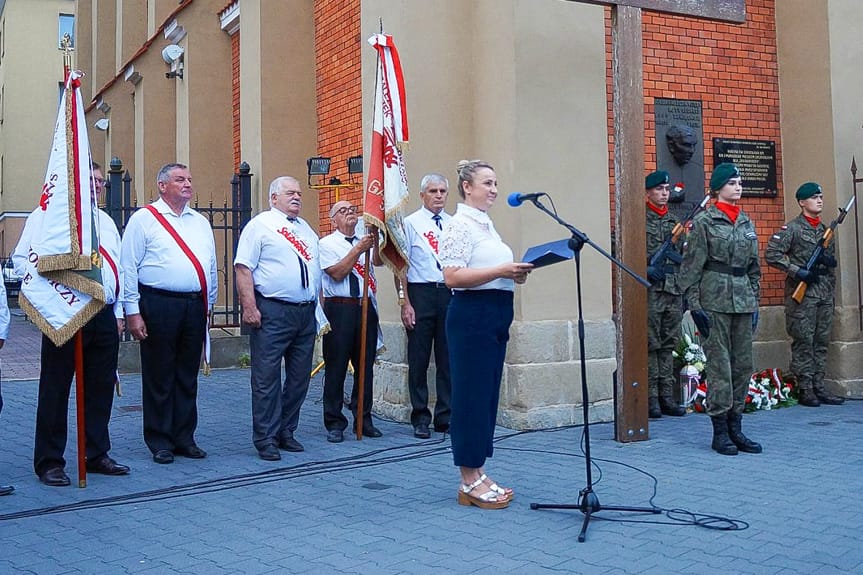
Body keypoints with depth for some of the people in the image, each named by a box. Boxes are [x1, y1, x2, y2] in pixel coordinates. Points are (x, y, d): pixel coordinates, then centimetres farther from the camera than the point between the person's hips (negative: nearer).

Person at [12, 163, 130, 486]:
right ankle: (49, 462, 10)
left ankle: (97, 455, 23)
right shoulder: (47, 215, 0)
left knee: (102, 388, 10)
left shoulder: (105, 221, 19)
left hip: (104, 315, 6)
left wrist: (118, 312, 15)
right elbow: (21, 259, -4)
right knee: (55, 390, 1)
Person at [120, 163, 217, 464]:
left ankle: (184, 438, 20)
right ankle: (160, 442, 12)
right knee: (159, 375, 2)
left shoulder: (201, 222, 16)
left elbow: (211, 266, 18)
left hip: (195, 306, 5)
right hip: (158, 306, -5)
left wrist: (208, 305, 13)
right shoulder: (144, 219, 0)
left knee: (188, 376, 10)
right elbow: (128, 267, -4)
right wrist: (133, 312, -9)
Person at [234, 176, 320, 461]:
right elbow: (243, 267, -9)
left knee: (299, 377, 11)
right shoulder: (260, 225, -2)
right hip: (272, 312, -7)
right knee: (267, 378, -3)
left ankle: (286, 432, 23)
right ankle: (265, 439, 5)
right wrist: (249, 307, -17)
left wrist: (318, 307, 16)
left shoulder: (307, 229, 19)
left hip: (306, 313, 7)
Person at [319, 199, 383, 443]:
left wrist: (377, 239, -18)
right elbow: (337, 273, -9)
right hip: (339, 307, -4)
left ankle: (364, 419, 19)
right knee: (336, 366, -1)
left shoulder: (365, 239, 16)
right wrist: (358, 249, -13)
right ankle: (334, 423, 7)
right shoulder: (327, 243, 3)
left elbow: (378, 261, -2)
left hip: (366, 307, 4)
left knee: (366, 365, 9)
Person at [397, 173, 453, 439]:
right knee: (419, 359, 2)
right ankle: (420, 419, 13)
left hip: (450, 294, 3)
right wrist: (404, 303, -9)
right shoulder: (410, 223, 1)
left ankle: (445, 417, 17)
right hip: (421, 293, -3)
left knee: (448, 359, 7)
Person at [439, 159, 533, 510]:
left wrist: (515, 274, 8)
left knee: (488, 395, 12)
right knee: (471, 395, -4)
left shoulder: (486, 224, 18)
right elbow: (452, 277, -20)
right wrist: (501, 271, -21)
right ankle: (469, 482, 4)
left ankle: (477, 474, 20)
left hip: (496, 316, 10)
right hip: (472, 315, -10)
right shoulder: (461, 225, -10)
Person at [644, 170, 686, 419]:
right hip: (649, 290, -6)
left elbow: (682, 257, 20)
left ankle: (667, 396, 13)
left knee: (668, 345, 8)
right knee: (650, 345, -3)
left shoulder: (674, 220, 17)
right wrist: (646, 270, -18)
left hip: (673, 290, 6)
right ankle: (651, 398, 2)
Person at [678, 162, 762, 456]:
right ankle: (720, 432, 4)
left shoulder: (746, 222, 15)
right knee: (719, 365, -4)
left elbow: (754, 266, 19)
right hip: (714, 299, -6)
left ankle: (735, 428, 16)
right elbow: (691, 265, -7)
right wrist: (694, 305, -12)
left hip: (743, 299, 6)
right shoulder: (704, 221, -4)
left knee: (743, 364, 7)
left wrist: (755, 302, 14)